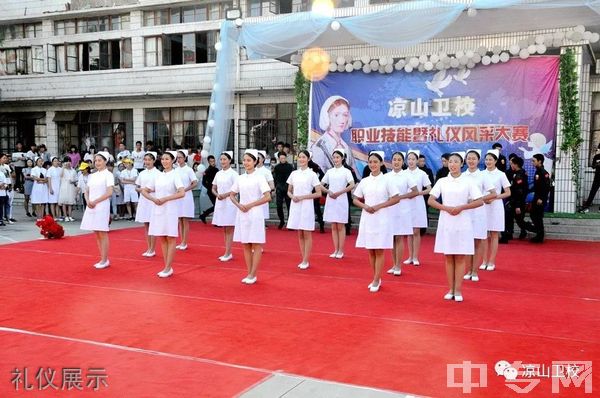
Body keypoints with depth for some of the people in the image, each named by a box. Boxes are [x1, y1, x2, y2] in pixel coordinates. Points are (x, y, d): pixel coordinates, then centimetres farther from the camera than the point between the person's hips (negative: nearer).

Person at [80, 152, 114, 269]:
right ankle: (103, 259, 13)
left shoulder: (108, 175, -4)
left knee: (102, 233, -5)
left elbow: (109, 193, -13)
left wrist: (95, 201, -15)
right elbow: (87, 191, 15)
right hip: (91, 207, 7)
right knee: (97, 234, 7)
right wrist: (88, 201, -6)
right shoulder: (92, 176, 16)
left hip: (102, 207, -7)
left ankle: (105, 260, 0)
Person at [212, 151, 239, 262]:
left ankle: (228, 253, -1)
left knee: (229, 229, -3)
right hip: (220, 203, 6)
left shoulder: (233, 173, -7)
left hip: (230, 203, -6)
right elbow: (213, 188, 14)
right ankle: (228, 253, 15)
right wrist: (217, 195, -6)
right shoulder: (218, 174, 11)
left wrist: (225, 195, -19)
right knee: (224, 229, 9)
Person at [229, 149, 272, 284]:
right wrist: (238, 205, -2)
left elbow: (267, 197, -13)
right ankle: (249, 273, 16)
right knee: (246, 245, 9)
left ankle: (253, 275, 4)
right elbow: (232, 195, 17)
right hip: (242, 214, 5)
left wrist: (250, 205, -14)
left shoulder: (259, 178, -6)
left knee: (256, 245, 0)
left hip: (254, 214, -5)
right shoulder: (240, 178, 9)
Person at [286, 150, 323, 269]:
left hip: (306, 206, -4)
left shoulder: (312, 174, -4)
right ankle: (303, 260, 15)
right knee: (300, 234, 8)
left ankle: (306, 261, 6)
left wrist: (302, 197, -14)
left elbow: (318, 193, -6)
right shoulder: (294, 174, 8)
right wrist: (292, 196, -8)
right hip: (295, 206, 4)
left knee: (307, 234, 1)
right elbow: (289, 191, 15)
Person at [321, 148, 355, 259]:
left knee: (340, 226, 1)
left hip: (341, 200, -4)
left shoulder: (346, 171, -1)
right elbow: (321, 185, 11)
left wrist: (339, 193, -14)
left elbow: (352, 185, -12)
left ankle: (341, 251, 7)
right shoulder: (329, 171, 10)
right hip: (330, 200, 4)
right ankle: (335, 250, 12)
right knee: (333, 227, 7)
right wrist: (328, 192, -6)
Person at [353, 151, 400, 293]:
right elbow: (356, 199, 11)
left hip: (381, 219, -4)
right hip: (367, 219, 4)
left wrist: (379, 206, -13)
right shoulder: (364, 181, 6)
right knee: (370, 251, 8)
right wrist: (365, 206, -9)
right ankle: (376, 278, 20)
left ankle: (376, 281, 4)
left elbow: (396, 198, -5)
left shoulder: (386, 180, -3)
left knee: (379, 251, -1)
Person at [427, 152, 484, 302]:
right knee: (448, 257, 6)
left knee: (460, 257, 2)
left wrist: (461, 207, -14)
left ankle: (458, 290, 8)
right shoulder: (442, 182, 4)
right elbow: (431, 200, 2)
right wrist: (446, 208, -12)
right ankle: (450, 289, 13)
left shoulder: (468, 181, -1)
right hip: (446, 222, 2)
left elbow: (480, 201, -3)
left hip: (462, 223, -2)